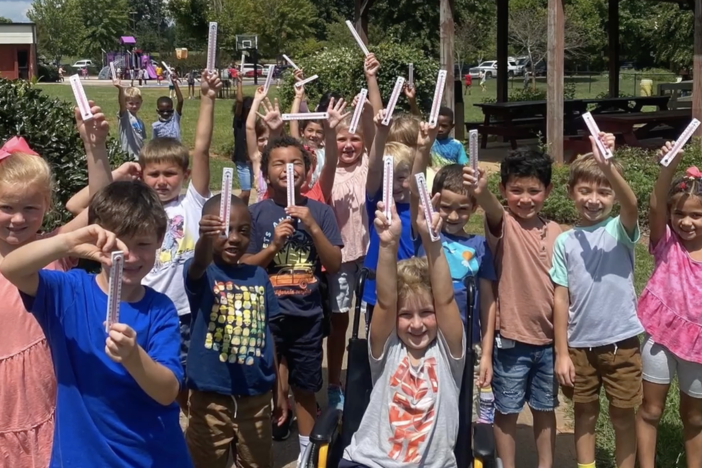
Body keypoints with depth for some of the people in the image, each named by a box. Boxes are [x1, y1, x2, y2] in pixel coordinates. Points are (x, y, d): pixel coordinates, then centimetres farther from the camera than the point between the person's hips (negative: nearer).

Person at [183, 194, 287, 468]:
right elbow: (199, 264, -35)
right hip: (211, 397, -4)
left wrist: (278, 390, 10)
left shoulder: (259, 276, 3)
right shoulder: (201, 274, -9)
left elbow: (267, 336, 8)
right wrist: (206, 237, -57)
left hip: (257, 396, 4)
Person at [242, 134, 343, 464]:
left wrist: (313, 227, -16)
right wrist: (273, 246, -18)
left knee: (305, 388, 14)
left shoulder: (319, 211, -1)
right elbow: (243, 266, -3)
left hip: (307, 316, 2)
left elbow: (335, 265, -5)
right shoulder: (256, 213, -4)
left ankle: (308, 450, 30)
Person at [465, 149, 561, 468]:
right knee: (507, 410, 9)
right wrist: (480, 193, -59)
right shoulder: (502, 224, -10)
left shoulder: (556, 233, 2)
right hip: (511, 339, -4)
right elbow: (492, 210, -35)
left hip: (548, 339, 4)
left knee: (545, 408, 17)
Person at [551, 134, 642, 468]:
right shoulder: (565, 242, 0)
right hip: (579, 345, 2)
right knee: (585, 415, 15)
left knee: (623, 416, 11)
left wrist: (609, 166, -46)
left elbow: (632, 206, -30)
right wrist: (561, 352, -3)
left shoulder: (620, 230, -5)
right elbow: (561, 299, 0)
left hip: (620, 342, -2)